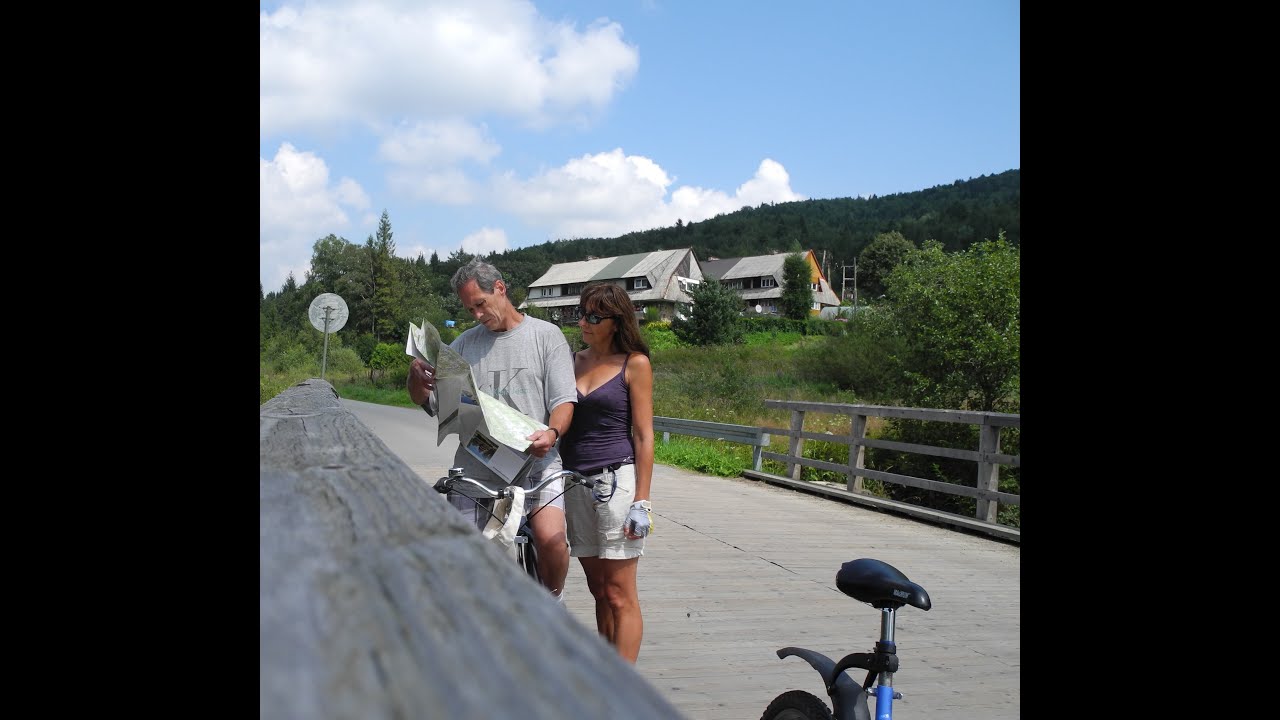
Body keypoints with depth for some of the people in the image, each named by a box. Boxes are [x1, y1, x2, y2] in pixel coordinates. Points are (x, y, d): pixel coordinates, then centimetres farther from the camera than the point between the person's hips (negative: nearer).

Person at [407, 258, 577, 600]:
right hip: (475, 465, 3)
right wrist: (416, 377, -11)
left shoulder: (546, 335, 7)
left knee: (550, 537, -22)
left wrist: (552, 432, -21)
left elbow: (564, 399, 1)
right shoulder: (465, 343, 14)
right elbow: (428, 401, 12)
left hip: (535, 461, -3)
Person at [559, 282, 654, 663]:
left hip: (616, 479, -5)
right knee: (598, 590, 11)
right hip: (573, 481, 5)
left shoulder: (634, 364, -2)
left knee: (619, 595, -2)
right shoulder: (572, 360, 13)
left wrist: (641, 500, -10)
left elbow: (643, 435, -5)